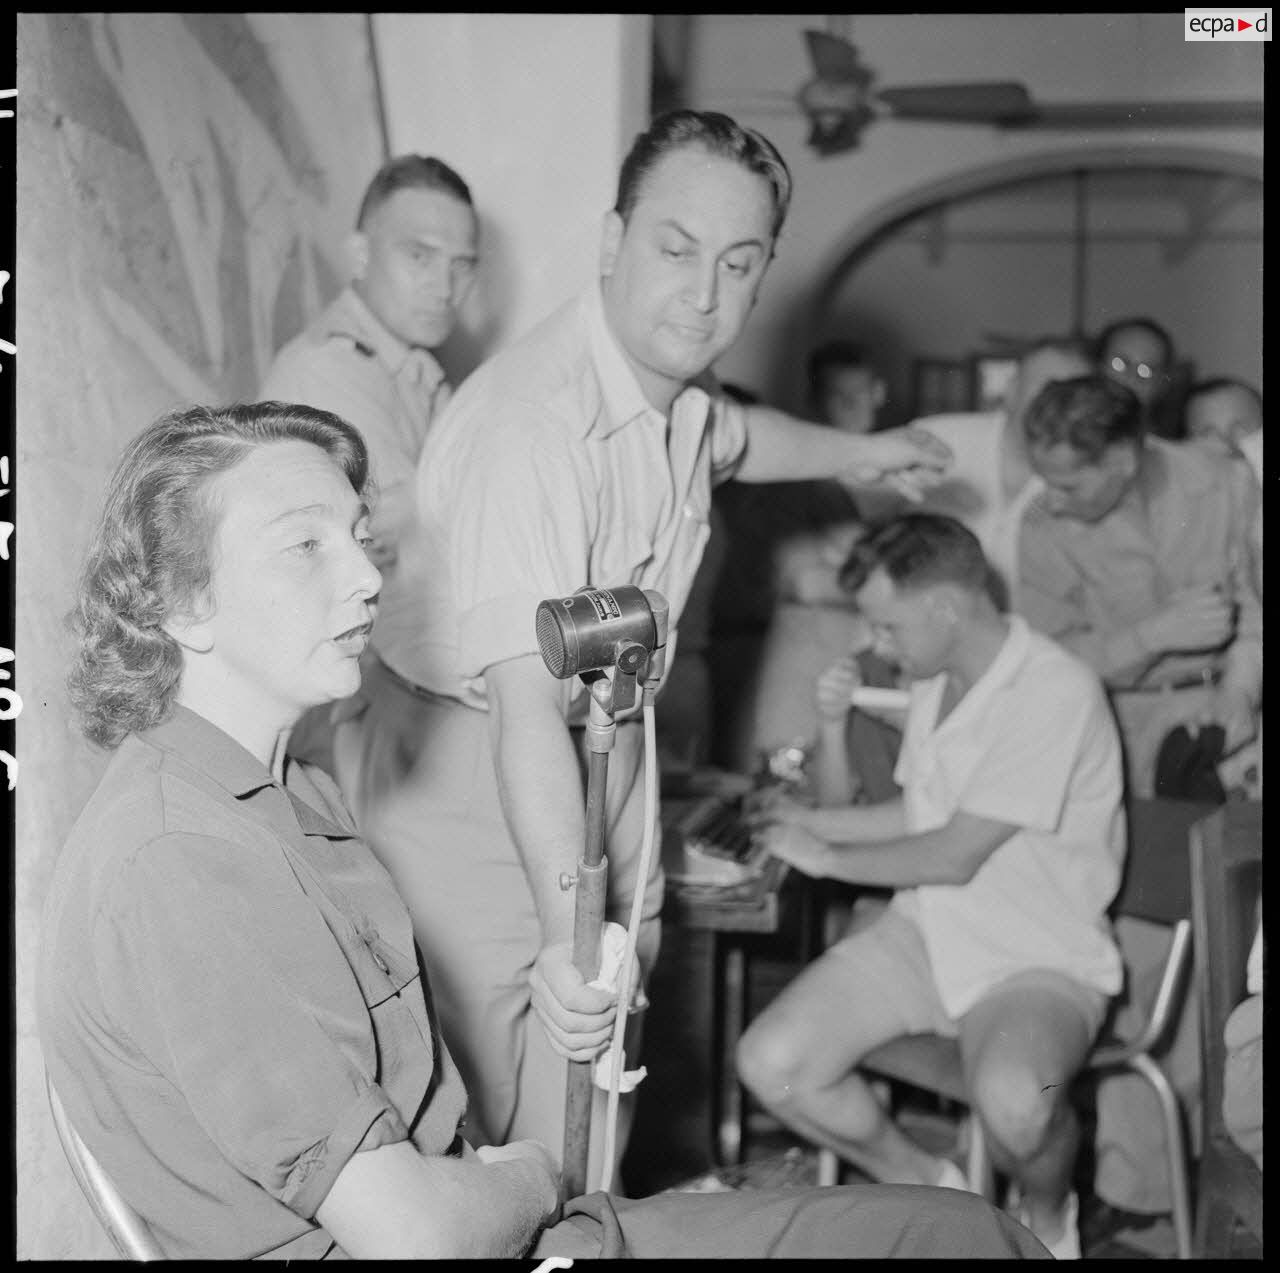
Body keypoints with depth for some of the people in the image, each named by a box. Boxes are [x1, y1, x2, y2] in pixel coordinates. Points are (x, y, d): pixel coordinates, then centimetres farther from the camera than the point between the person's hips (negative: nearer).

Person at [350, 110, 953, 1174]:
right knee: (527, 1149, -10)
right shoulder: (532, 425, -30)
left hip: (607, 745, 9)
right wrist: (569, 933, -45)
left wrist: (858, 453, 42)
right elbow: (527, 707, -38)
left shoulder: (677, 394, 0)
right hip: (476, 775, -8)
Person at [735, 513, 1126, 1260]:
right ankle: (927, 1187, 13)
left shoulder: (1054, 692, -19)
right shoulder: (936, 683, 10)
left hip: (1040, 957, -7)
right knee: (771, 1065, -13)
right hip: (925, 931, 8)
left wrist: (828, 858, -6)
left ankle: (1048, 1218, 0)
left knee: (1012, 1100, -38)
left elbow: (954, 856, -19)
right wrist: (815, 820, 12)